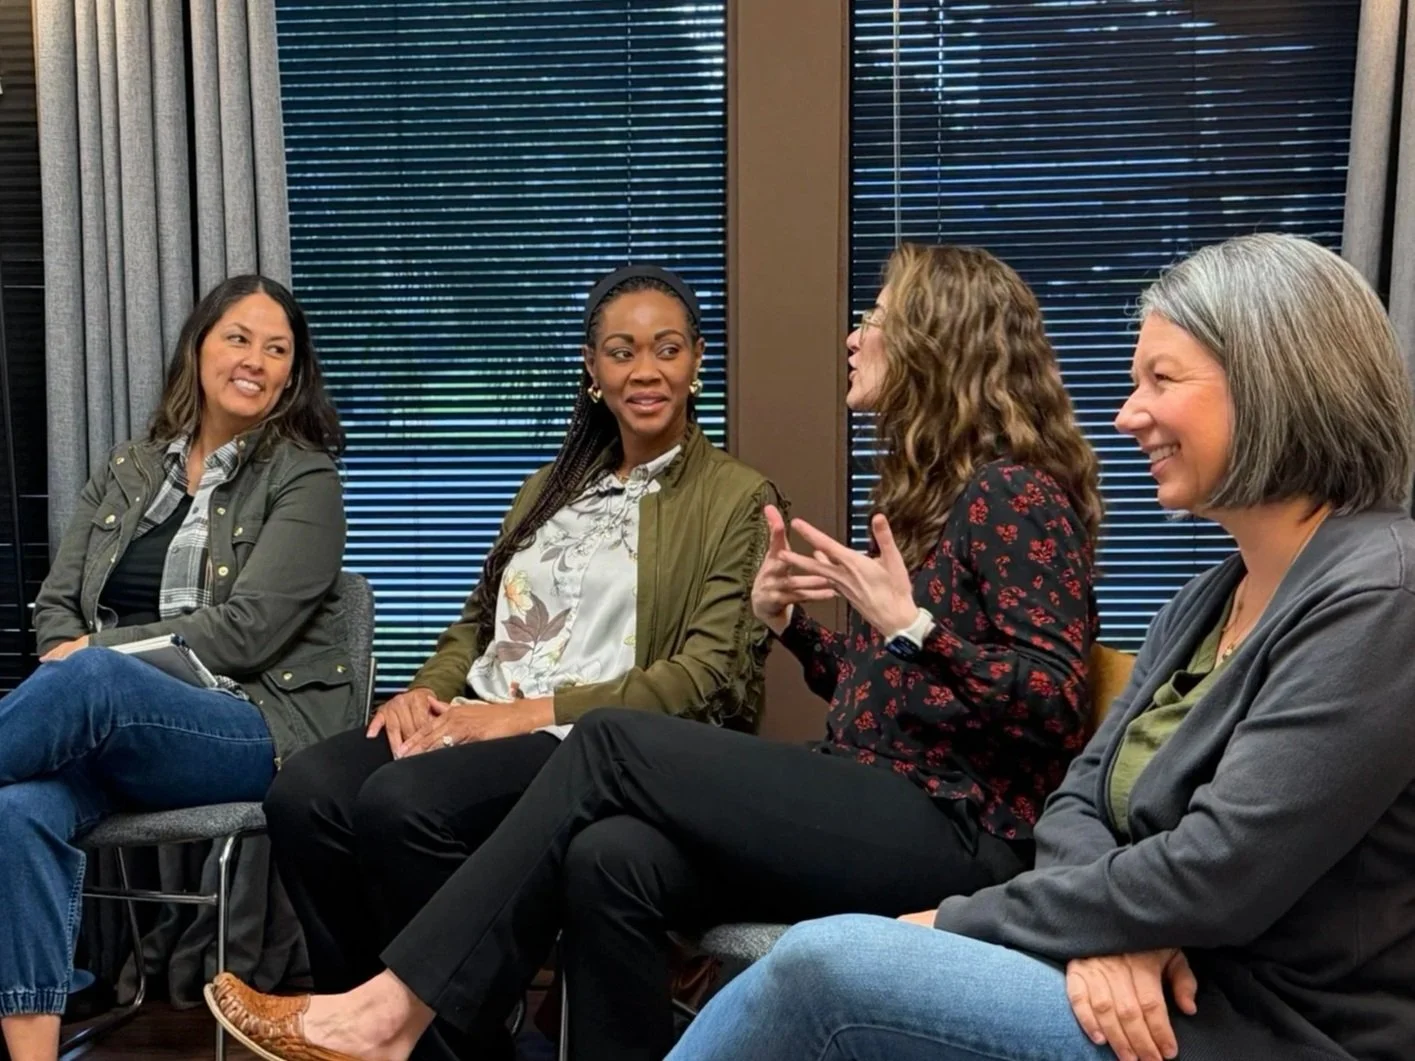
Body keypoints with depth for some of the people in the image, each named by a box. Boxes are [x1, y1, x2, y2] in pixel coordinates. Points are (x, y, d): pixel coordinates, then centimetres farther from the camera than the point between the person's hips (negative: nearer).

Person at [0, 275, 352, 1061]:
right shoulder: (125, 471, 17)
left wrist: (94, 654, -10)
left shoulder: (304, 480, 0)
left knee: (94, 677, -35)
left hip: (259, 731, -4)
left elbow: (243, 630, -10)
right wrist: (73, 662, -8)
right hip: (114, 728, 4)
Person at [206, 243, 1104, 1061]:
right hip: (877, 811, 8)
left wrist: (910, 623, -18)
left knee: (613, 743, -18)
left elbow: (1056, 701, -15)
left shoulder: (1012, 491, -8)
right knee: (611, 858, -19)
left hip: (955, 834, -8)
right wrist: (788, 621, 5)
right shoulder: (928, 488, 20)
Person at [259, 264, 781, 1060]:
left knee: (402, 804, -31)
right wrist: (427, 690, -2)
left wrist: (535, 711, -16)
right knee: (306, 792, -22)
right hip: (482, 721, 6)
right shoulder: (552, 487, 23)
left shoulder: (737, 499, 2)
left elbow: (709, 679, -9)